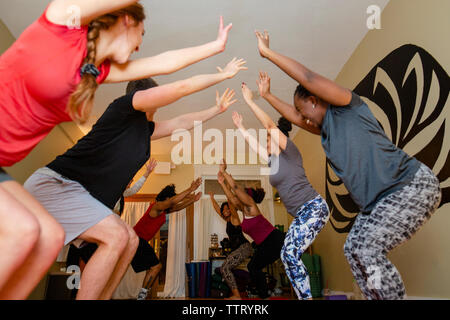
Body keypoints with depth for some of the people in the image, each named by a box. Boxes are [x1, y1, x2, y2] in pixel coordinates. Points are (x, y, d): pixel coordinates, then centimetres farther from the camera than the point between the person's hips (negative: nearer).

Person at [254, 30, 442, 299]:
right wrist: (266, 96, 32)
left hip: (412, 186, -9)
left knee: (370, 251, -17)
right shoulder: (325, 128, 14)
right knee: (354, 249, 6)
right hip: (379, 199, 10)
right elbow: (293, 116, 26)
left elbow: (307, 77, -19)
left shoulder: (348, 107, -9)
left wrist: (268, 52, -13)